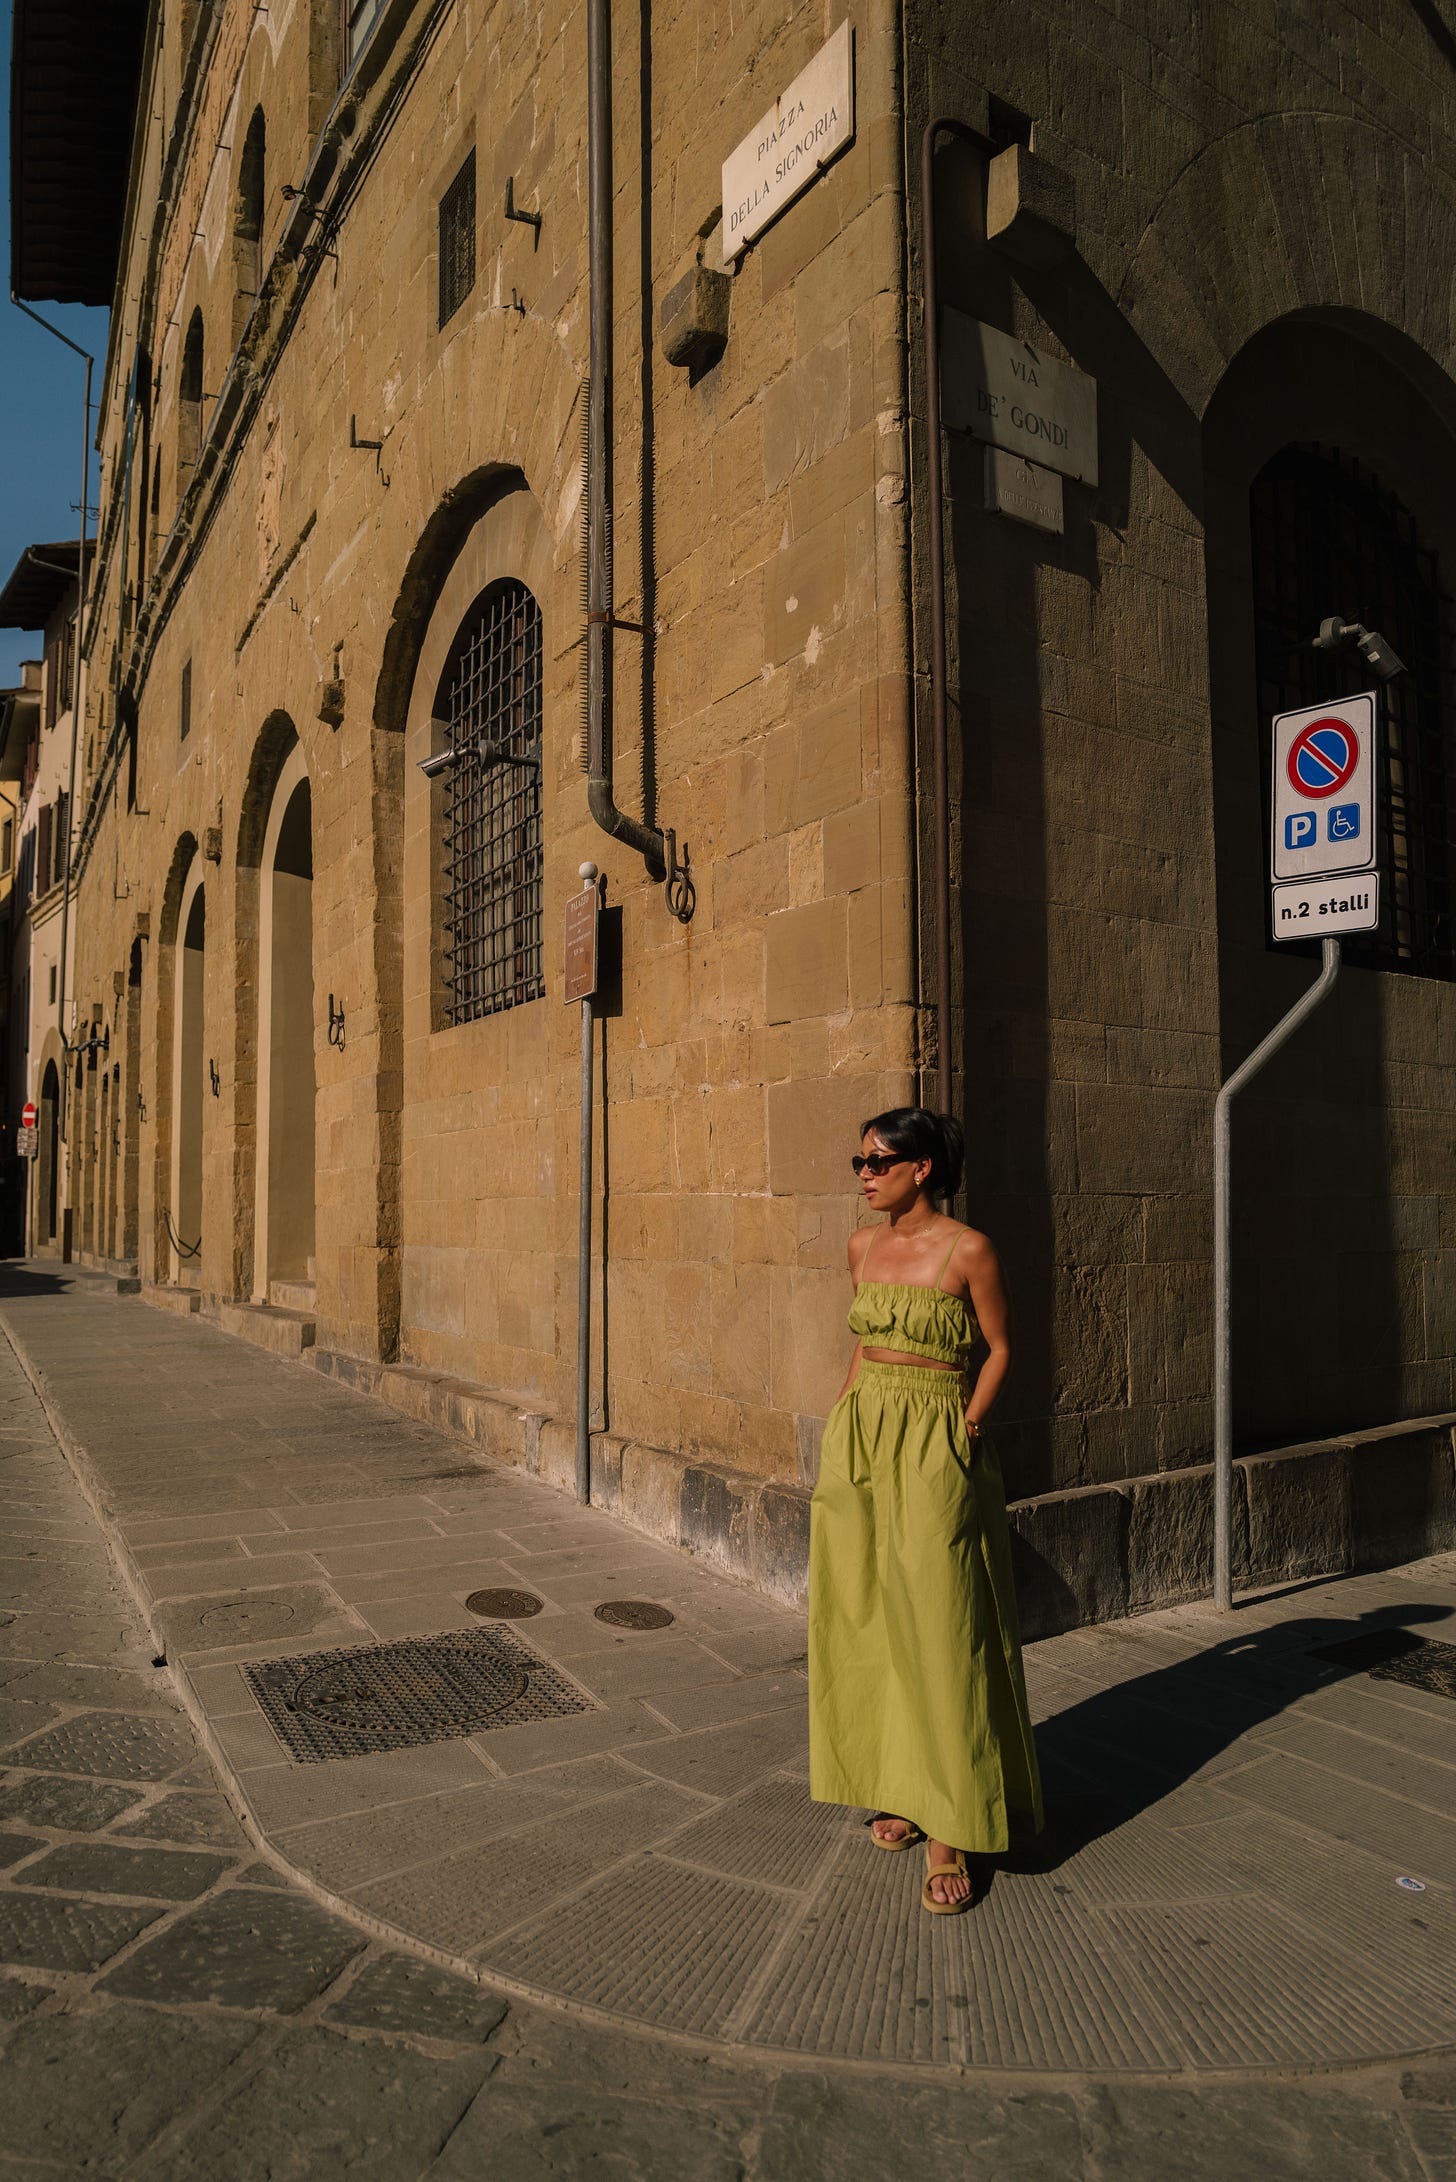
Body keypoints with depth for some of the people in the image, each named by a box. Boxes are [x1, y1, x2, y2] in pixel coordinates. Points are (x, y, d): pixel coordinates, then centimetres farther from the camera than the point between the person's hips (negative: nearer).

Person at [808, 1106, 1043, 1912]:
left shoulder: (968, 1250, -10)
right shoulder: (863, 1245, 7)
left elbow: (1000, 1348, -2)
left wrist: (966, 1428, -11)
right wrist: (841, 1419, 10)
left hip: (933, 1450, -6)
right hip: (860, 1440, 6)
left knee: (938, 1632, -3)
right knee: (866, 1619, 10)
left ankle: (949, 1832, 8)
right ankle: (903, 1790, 26)